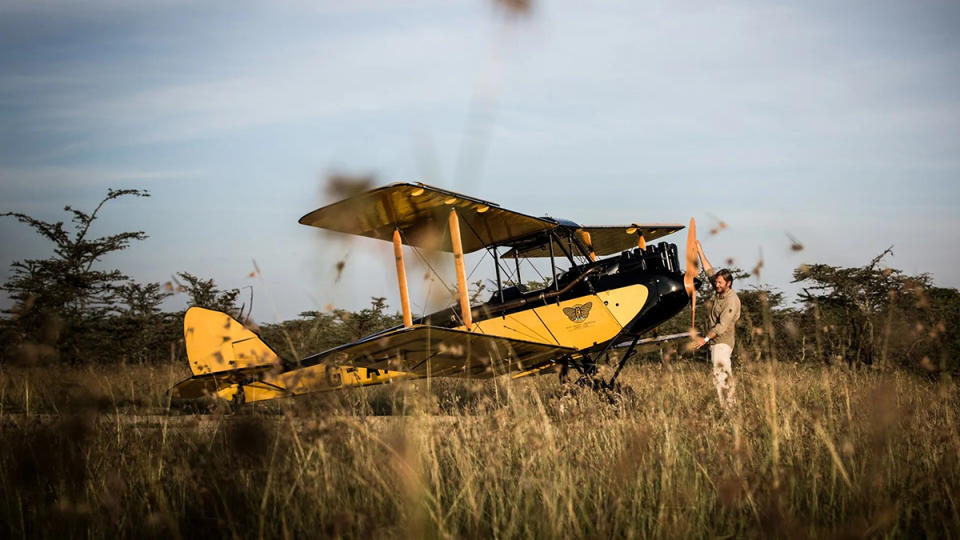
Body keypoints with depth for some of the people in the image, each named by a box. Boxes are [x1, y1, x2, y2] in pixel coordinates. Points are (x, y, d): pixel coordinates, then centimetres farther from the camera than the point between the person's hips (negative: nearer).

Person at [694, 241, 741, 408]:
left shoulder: (732, 301, -17)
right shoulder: (720, 292, 7)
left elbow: (722, 325, -22)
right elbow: (709, 271, 16)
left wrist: (706, 338, -27)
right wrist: (700, 252, 16)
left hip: (723, 341, -10)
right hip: (715, 341, 10)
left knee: (720, 373, -19)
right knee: (726, 373, 13)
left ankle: (727, 406, -24)